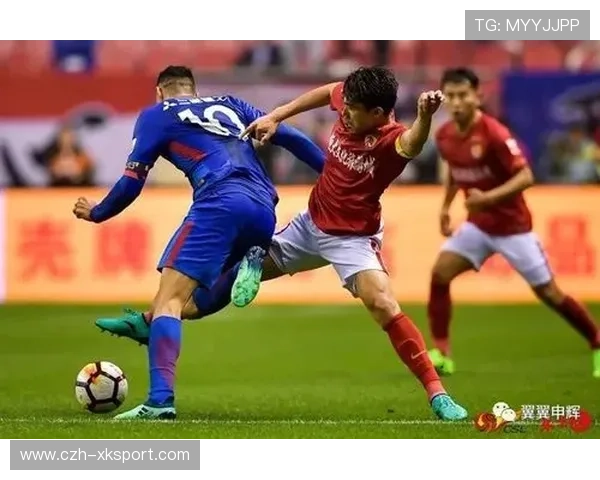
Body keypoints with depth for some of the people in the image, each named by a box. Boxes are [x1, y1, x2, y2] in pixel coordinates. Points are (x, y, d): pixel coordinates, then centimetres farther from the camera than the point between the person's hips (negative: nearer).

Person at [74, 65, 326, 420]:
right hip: (264, 212, 6)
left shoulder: (158, 115, 19)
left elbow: (133, 181, 15)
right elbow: (290, 137, 26)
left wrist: (96, 213, 31)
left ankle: (160, 400, -25)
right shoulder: (229, 106, 33)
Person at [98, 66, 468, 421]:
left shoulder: (390, 138, -29)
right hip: (311, 223, 7)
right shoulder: (348, 102, -12)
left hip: (352, 239, -7)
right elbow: (327, 92, 12)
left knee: (383, 305, -29)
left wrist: (424, 117, -75)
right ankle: (150, 322, 28)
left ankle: (438, 395, -20)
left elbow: (411, 145, -54)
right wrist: (276, 117, 11)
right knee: (244, 269, 15)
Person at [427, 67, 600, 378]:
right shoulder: (444, 135, -2)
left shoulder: (494, 134, -23)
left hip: (512, 226, -6)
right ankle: (440, 355, -7)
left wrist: (488, 198, -36)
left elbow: (526, 177, -26)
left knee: (547, 292, -1)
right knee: (440, 273, -11)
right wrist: (446, 206, 11)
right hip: (477, 224, 6)